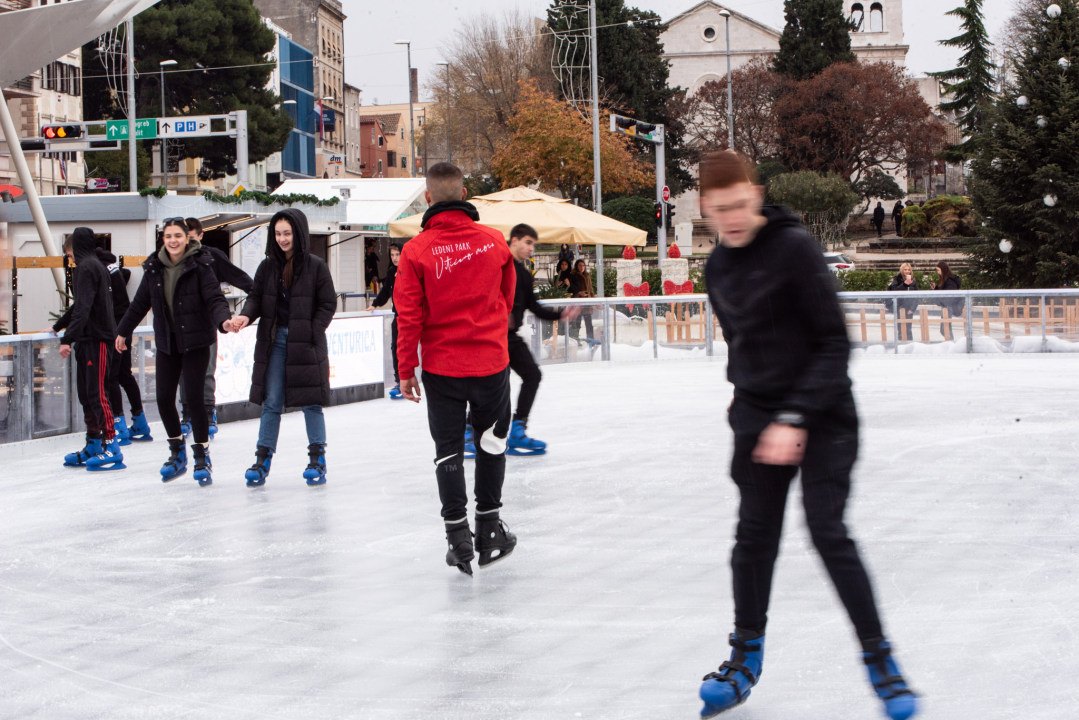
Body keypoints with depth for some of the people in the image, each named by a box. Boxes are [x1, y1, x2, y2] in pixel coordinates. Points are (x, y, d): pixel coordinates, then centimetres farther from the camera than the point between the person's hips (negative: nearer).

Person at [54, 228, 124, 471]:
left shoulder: (86, 268, -11)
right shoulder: (98, 267, 19)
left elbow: (83, 308, -22)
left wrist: (67, 338, -27)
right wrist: (58, 327, 41)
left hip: (96, 339, -10)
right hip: (90, 339, 10)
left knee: (97, 394, -10)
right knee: (86, 394, 12)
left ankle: (111, 448, -12)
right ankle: (93, 446, 16)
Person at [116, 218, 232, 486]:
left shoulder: (200, 265, -9)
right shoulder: (154, 268, 5)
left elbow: (214, 298, -14)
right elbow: (140, 303, 17)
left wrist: (223, 321, -34)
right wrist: (123, 331, 26)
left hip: (195, 342, -5)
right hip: (167, 343, 5)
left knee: (194, 398, -7)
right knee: (164, 398, 2)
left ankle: (202, 457, 9)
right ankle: (177, 453, 22)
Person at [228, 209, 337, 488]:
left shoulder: (315, 266, -4)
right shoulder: (268, 266, 6)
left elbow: (328, 305, -3)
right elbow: (257, 297, 7)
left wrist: (310, 334, -11)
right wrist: (246, 316, -15)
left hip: (307, 342, -3)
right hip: (275, 341, 3)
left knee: (310, 401, 3)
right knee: (271, 401, 3)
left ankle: (317, 458, 14)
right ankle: (262, 459, 6)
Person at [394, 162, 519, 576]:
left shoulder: (417, 250, -11)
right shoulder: (494, 242, -4)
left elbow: (409, 315, -10)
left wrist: (406, 369, -1)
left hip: (442, 367, -1)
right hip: (491, 361, 1)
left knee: (448, 449, 11)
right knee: (491, 441, 19)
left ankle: (457, 534, 7)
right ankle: (489, 528, 22)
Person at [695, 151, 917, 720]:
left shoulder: (794, 247, -16)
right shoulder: (718, 267, 6)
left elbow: (833, 342, -17)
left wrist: (795, 418, -21)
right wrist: (747, 403, 10)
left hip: (821, 416, -5)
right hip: (757, 415, 6)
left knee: (828, 532, -11)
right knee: (754, 536, 7)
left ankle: (879, 657, 1)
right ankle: (745, 659, 21)